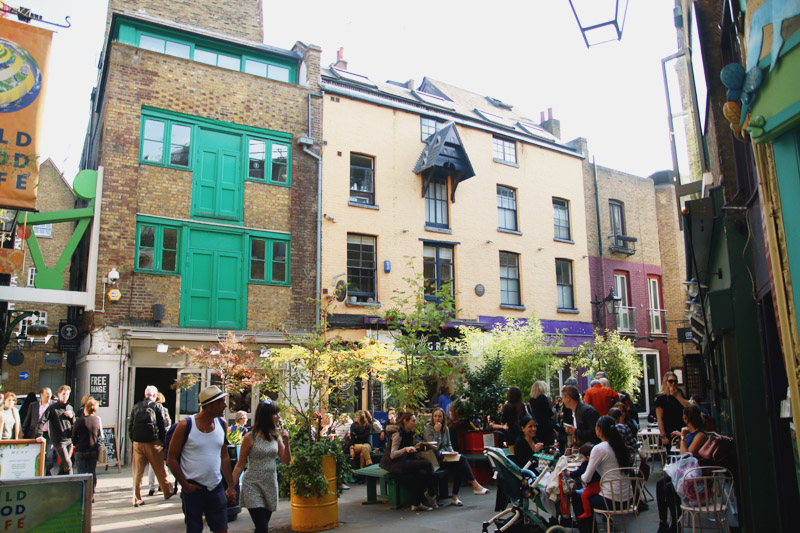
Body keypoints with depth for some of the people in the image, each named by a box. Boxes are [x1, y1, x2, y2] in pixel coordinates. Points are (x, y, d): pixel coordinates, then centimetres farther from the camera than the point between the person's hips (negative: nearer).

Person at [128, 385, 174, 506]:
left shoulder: (136, 407, 7)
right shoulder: (158, 406, -5)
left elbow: (130, 426, 10)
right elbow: (164, 426, -5)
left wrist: (133, 439, 17)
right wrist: (164, 441, 5)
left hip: (137, 443, 3)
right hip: (153, 442, -3)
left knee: (137, 471, 8)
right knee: (160, 470, 10)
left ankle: (137, 498, 5)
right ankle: (167, 492, 22)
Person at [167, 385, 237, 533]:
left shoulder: (222, 424, 4)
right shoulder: (185, 425, -11)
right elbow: (171, 459, -6)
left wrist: (231, 486, 8)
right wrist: (185, 485, -10)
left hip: (217, 488, 4)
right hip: (193, 489, -4)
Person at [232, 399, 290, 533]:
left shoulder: (276, 437, 4)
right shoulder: (250, 438, -9)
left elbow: (286, 461, 4)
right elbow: (240, 465, -4)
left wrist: (286, 441, -8)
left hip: (271, 486, 5)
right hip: (253, 486, -5)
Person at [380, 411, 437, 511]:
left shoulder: (408, 433, 17)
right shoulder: (398, 433, -12)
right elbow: (392, 455, -20)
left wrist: (414, 448, 14)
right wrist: (405, 449, -34)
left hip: (401, 462, 9)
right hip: (393, 464, -9)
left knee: (422, 473, -18)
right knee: (427, 464, -20)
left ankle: (416, 504, -13)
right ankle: (430, 495, -4)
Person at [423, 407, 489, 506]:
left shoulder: (445, 428, 14)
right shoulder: (427, 428, -6)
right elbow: (434, 447, -15)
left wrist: (451, 451, 2)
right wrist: (437, 432, -18)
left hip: (446, 456, 7)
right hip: (436, 458, -7)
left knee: (459, 467, -26)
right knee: (462, 459, -25)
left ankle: (455, 497, -21)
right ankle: (475, 486, -21)